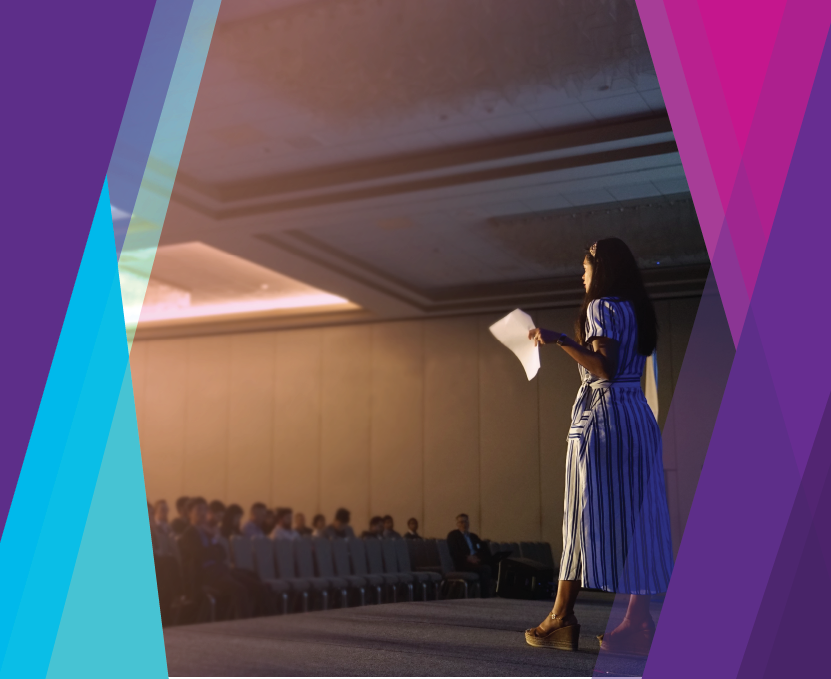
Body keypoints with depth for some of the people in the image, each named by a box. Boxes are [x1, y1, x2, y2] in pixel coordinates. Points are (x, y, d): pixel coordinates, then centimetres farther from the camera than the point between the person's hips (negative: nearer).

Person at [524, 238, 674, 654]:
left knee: (586, 514, -5)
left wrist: (559, 340, -20)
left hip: (601, 416, -8)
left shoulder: (601, 307, -6)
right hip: (639, 417, 8)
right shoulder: (637, 309, 18)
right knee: (637, 515, 3)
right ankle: (638, 623, 3)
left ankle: (562, 619, 0)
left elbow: (604, 368, -18)